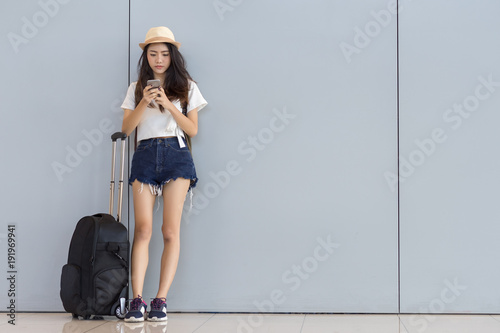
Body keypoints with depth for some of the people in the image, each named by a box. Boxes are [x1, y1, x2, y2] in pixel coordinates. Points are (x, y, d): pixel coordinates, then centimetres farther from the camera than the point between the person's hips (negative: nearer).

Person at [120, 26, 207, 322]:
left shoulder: (186, 86, 11)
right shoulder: (137, 88, 15)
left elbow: (193, 130, 3)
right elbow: (127, 128, 5)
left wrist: (169, 105, -9)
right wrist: (144, 103, -10)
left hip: (176, 155, -1)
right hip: (145, 155, 1)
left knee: (171, 231, -7)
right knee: (143, 229, -10)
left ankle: (161, 301, -6)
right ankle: (137, 300, -13)